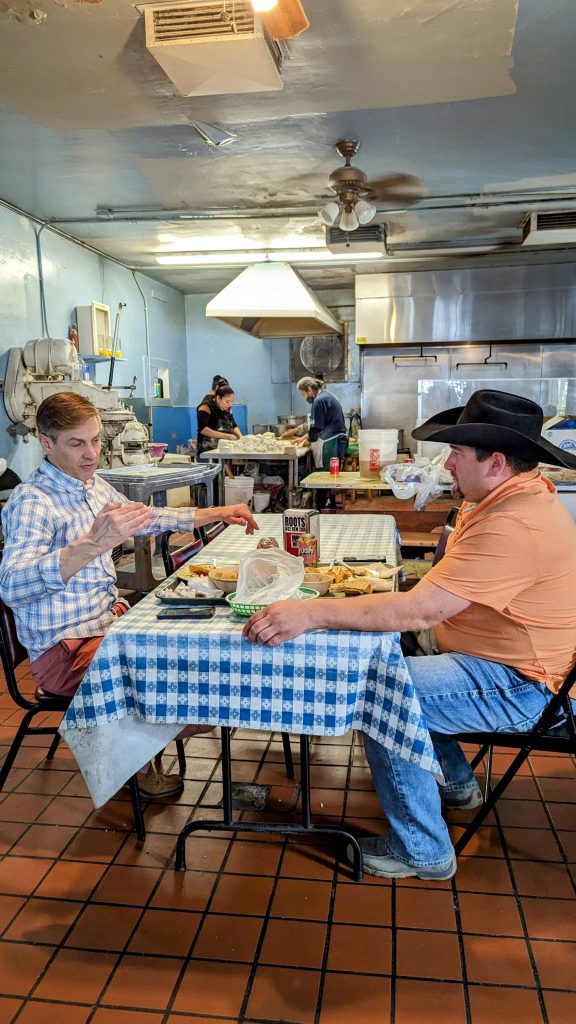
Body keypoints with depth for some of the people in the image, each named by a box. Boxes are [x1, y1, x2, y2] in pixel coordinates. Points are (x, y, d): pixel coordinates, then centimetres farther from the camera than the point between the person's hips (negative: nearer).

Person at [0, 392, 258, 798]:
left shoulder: (93, 485, 6)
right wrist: (93, 544, -49)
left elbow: (147, 518, 23)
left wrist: (218, 514, 18)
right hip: (65, 648, -9)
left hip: (109, 621, 9)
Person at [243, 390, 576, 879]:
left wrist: (311, 613, -36)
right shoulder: (521, 493, 4)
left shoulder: (514, 527, -30)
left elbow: (419, 611, -35)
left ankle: (422, 850, 1)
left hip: (519, 686, -11)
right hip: (504, 654, 11)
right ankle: (456, 783, 32)